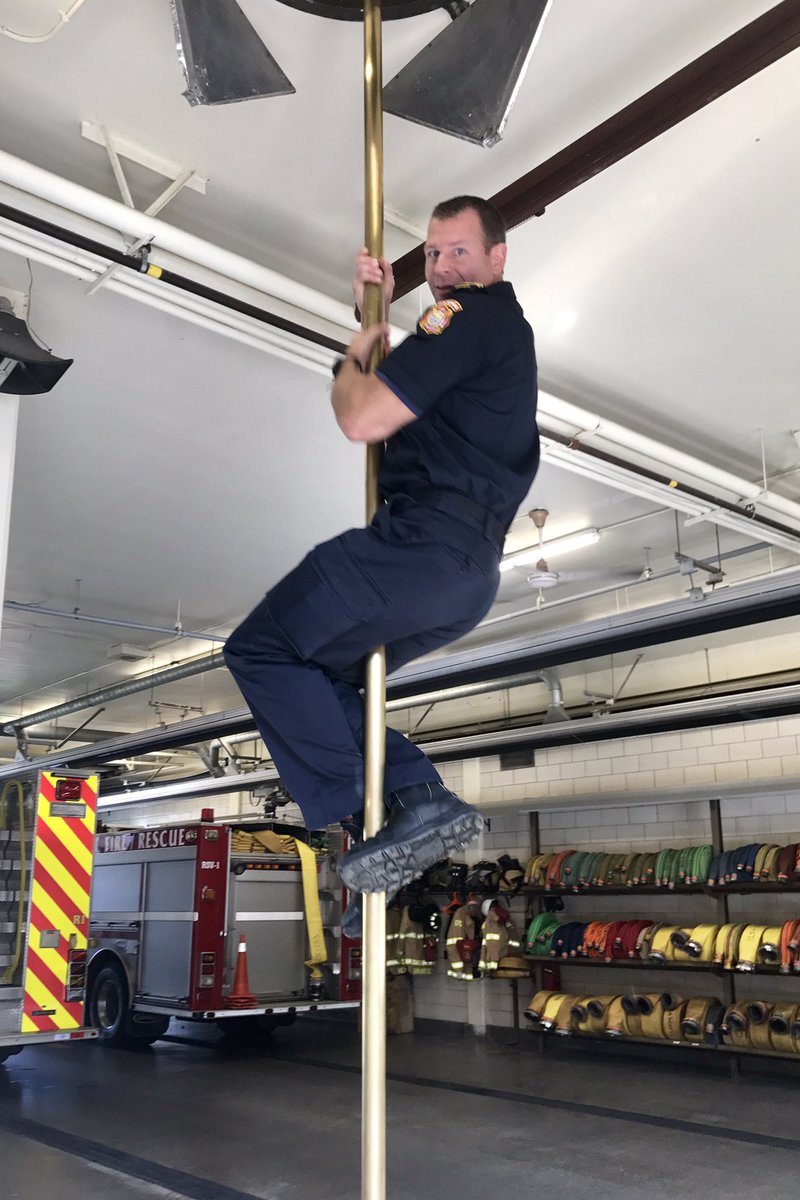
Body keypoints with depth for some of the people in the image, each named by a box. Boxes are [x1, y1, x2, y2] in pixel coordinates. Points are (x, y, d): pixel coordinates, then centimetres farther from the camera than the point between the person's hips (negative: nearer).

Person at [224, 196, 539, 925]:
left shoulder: (472, 316, -5)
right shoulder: (495, 329, 28)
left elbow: (363, 419, -15)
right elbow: (391, 403, 33)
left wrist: (351, 359, 6)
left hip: (424, 547, -11)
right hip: (468, 573, 11)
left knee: (261, 650, -3)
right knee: (312, 672, 19)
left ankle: (370, 808, -7)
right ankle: (424, 798, 6)